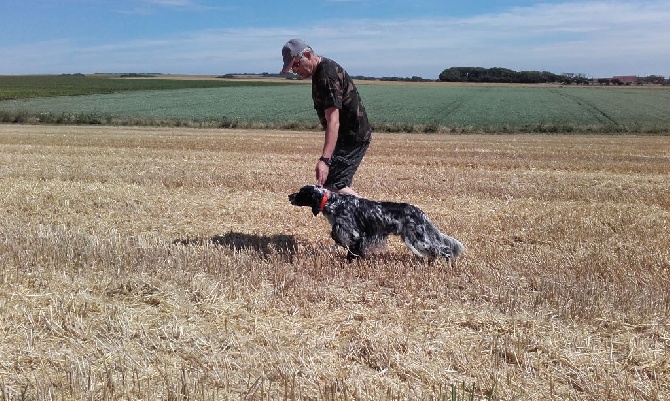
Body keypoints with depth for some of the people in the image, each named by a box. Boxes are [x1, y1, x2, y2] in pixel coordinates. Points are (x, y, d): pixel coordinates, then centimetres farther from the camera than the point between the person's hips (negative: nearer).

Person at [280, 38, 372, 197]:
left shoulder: (327, 75, -23)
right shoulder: (320, 70, 10)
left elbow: (333, 121, -33)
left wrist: (325, 159, -41)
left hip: (352, 137, -10)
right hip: (350, 135, 10)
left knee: (331, 185, -15)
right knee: (338, 184, 12)